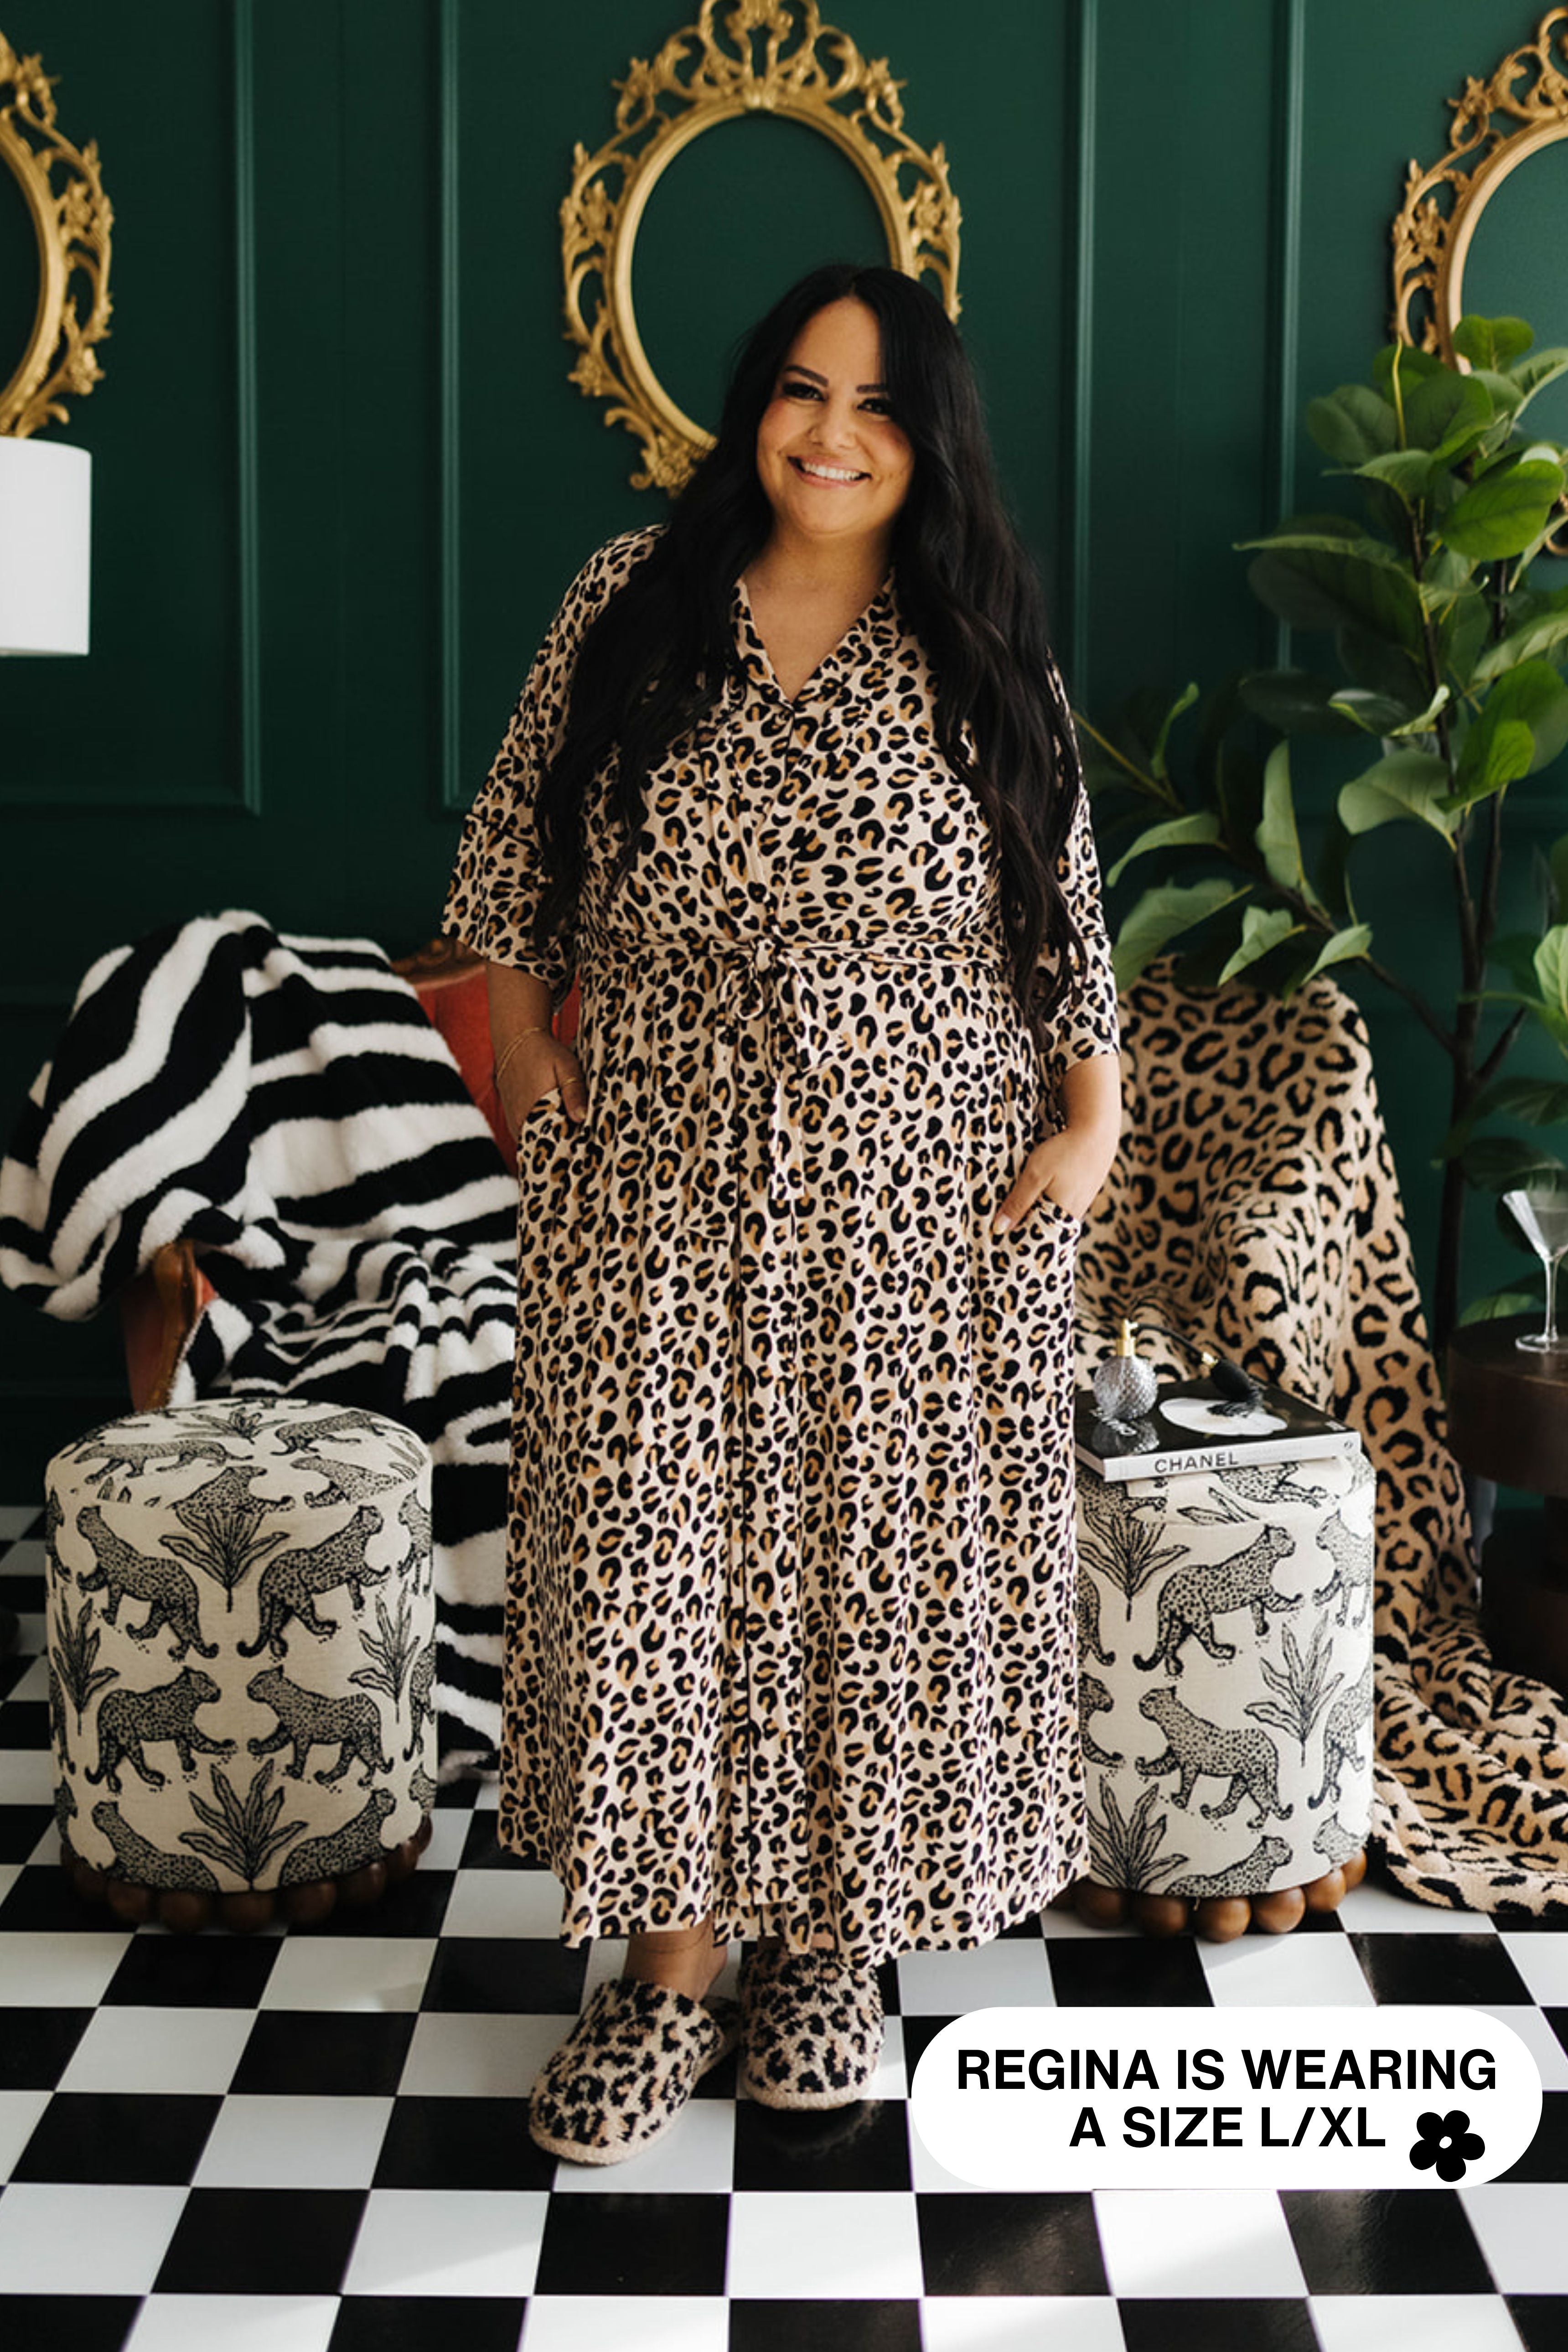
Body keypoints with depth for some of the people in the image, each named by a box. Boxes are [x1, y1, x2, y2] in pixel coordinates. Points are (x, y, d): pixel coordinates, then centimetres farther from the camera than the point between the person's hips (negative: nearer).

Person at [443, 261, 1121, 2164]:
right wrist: (520, 1033, 3)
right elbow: (517, 844, 11)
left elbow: (1064, 908, 5)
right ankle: (670, 1968, 15)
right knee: (654, 1564, 1)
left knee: (885, 1561, 6)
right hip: (661, 1190, 0)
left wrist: (1092, 1116, -3)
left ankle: (825, 1942, 25)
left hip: (925, 1204, 0)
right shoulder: (632, 601, 3)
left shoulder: (982, 652, 3)